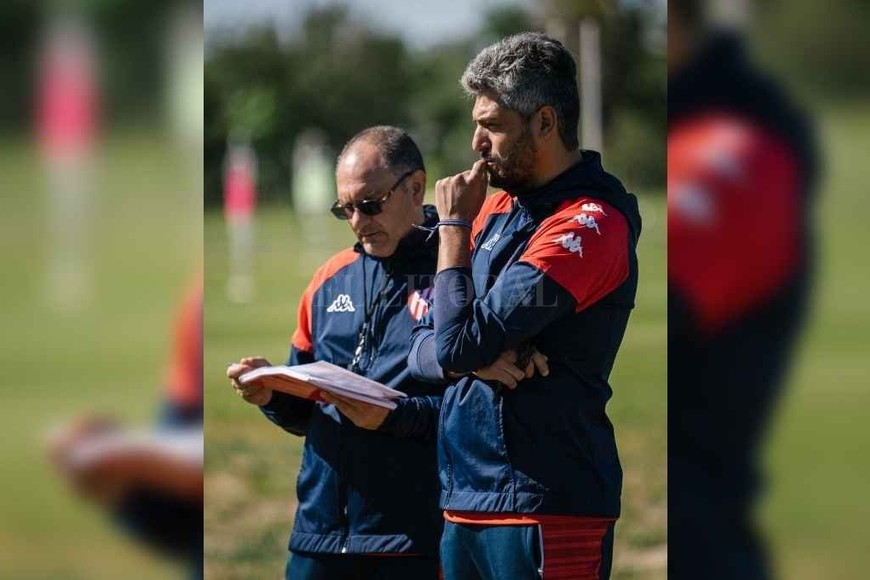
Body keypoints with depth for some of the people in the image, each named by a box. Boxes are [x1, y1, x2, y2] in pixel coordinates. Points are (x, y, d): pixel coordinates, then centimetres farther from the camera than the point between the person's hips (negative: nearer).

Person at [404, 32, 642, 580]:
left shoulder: (589, 223, -14)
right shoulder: (498, 205, 14)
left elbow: (459, 345, -19)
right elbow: (424, 351, 13)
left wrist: (453, 227, -6)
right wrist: (484, 354, -9)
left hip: (542, 508, -8)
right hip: (464, 503, 8)